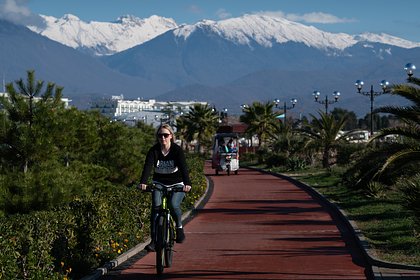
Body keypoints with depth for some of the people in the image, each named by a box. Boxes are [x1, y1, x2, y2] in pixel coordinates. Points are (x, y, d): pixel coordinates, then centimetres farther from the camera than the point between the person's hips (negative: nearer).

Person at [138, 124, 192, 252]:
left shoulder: (177, 150, -13)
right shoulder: (154, 150, -8)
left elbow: (183, 167, -27)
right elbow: (148, 166, -23)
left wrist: (187, 183, -44)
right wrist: (143, 182, -41)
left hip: (176, 184, -2)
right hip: (159, 183, 2)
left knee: (173, 204, -27)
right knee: (156, 206, -20)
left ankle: (179, 227, 1)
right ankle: (154, 240, -18)